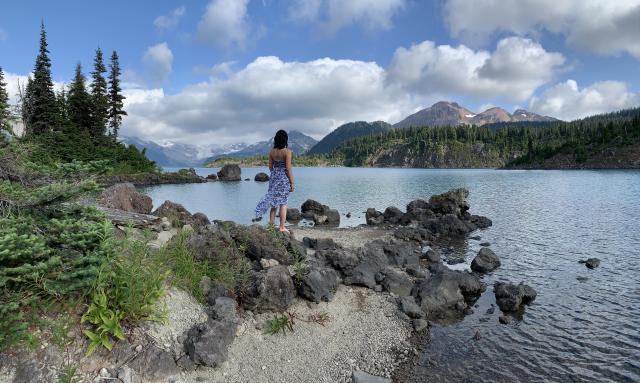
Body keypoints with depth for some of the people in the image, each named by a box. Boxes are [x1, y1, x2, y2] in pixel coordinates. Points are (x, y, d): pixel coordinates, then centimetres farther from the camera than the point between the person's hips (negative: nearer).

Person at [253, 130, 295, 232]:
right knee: (283, 203, 2)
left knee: (273, 200, 17)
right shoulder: (287, 152, -13)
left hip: (274, 177, 5)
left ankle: (271, 222, 23)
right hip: (284, 179, -5)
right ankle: (282, 227, 7)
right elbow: (288, 169, -15)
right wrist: (292, 183, -8)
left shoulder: (272, 152, 2)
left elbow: (270, 167, 6)